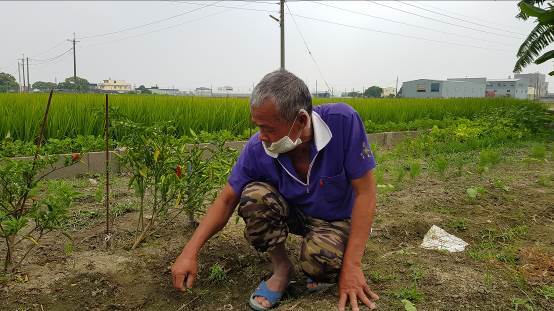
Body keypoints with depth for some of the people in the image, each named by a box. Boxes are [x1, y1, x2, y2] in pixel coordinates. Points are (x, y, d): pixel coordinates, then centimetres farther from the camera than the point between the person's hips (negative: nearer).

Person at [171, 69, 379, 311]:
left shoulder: (343, 121, -31)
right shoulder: (257, 148, -21)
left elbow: (365, 193, -25)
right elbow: (226, 200, -10)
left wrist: (352, 266, -26)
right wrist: (190, 252, -19)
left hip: (335, 219, -3)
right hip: (294, 214, 3)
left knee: (319, 259, -35)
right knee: (253, 195, -28)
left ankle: (324, 269, 4)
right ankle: (281, 267, -4)